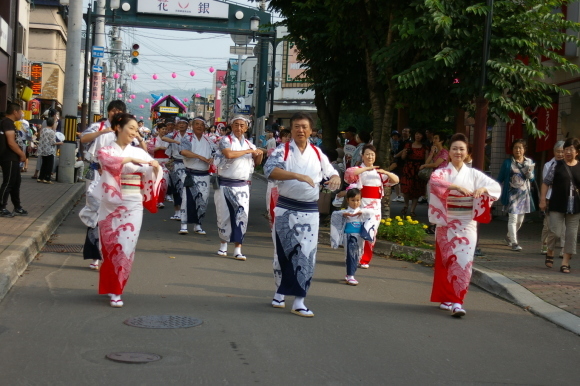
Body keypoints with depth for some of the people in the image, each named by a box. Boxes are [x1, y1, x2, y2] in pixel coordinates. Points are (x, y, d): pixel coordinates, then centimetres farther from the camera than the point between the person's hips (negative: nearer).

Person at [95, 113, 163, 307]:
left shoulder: (139, 153, 8)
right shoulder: (107, 150, 1)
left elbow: (152, 175, 1)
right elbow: (106, 159, -22)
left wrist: (155, 167, -21)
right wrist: (131, 160, -30)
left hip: (132, 206, 1)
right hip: (111, 205, -1)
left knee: (126, 247, -3)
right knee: (111, 246, 4)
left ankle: (116, 291, 5)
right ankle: (111, 288, 21)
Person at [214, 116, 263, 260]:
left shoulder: (249, 144, 12)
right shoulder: (226, 140, -3)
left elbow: (257, 162, 21)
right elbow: (229, 154, -23)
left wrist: (260, 154, -2)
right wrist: (248, 151, -14)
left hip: (242, 186, 3)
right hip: (224, 184, -3)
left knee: (242, 216, -6)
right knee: (224, 216, 5)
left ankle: (238, 249, -5)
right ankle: (223, 245, 23)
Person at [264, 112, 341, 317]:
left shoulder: (317, 153, 8)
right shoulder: (283, 150, -3)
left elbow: (331, 173, 12)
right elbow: (270, 170, -21)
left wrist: (335, 179, -14)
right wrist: (298, 175, -32)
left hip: (310, 211, 2)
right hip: (286, 209, -2)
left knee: (306, 255, -3)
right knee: (283, 252, 8)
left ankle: (299, 301, 2)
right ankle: (280, 293, 27)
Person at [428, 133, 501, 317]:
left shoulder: (473, 174, 7)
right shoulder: (442, 172, 0)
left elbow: (496, 186, 1)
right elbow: (434, 181, -24)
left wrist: (483, 189, -21)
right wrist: (457, 186, -34)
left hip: (467, 224, 1)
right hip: (447, 222, -1)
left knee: (463, 261, -7)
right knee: (448, 260, 4)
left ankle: (456, 301, -5)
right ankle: (445, 298, 18)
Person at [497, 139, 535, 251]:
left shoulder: (529, 162, 8)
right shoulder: (508, 163, -2)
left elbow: (531, 179, 12)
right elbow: (500, 178, 2)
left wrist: (529, 173, -9)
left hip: (524, 194, 4)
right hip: (512, 194, -4)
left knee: (520, 220, 12)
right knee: (513, 218, -14)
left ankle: (509, 237, 35)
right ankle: (514, 243, -14)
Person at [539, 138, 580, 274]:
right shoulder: (557, 165, 1)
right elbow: (546, 183, 1)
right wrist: (543, 199, -5)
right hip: (557, 206, -2)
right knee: (556, 231, -5)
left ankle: (565, 262, 10)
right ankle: (550, 253, 24)